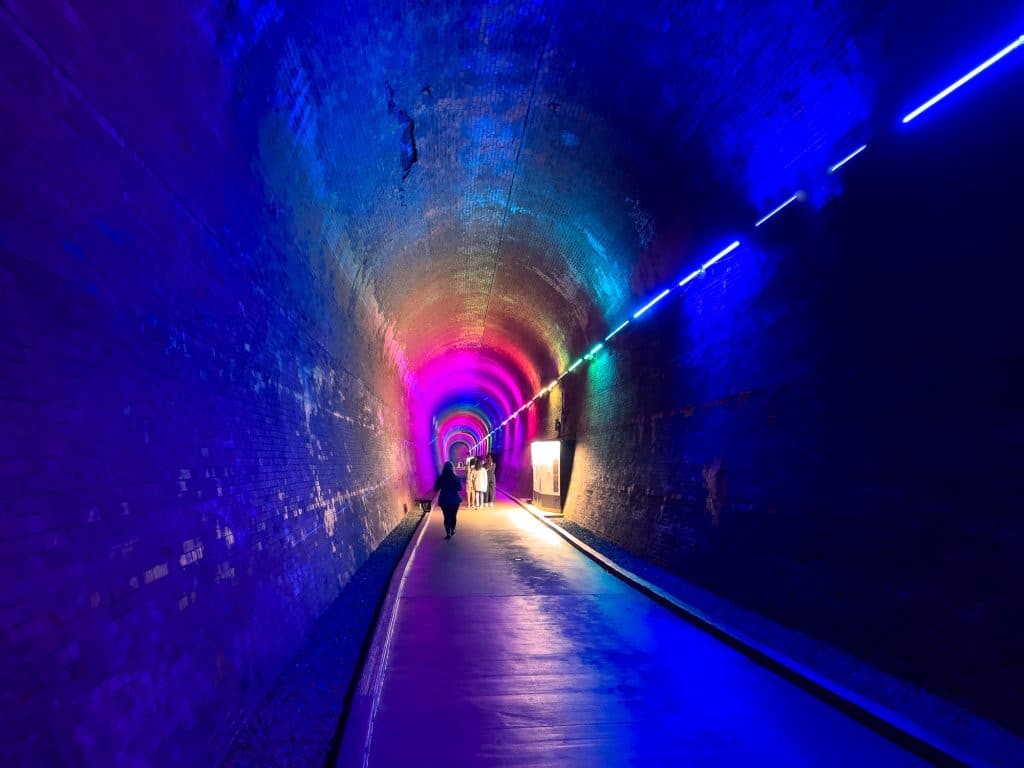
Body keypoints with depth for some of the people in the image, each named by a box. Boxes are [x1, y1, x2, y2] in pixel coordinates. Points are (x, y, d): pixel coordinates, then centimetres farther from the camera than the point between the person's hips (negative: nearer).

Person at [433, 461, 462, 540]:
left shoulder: (440, 478, -9)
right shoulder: (456, 478, -12)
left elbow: (436, 488, -2)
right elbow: (460, 488, -7)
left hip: (444, 500, 0)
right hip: (455, 500, 0)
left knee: (446, 517, 6)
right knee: (453, 516, 17)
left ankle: (448, 533, 0)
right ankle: (452, 530, 30)